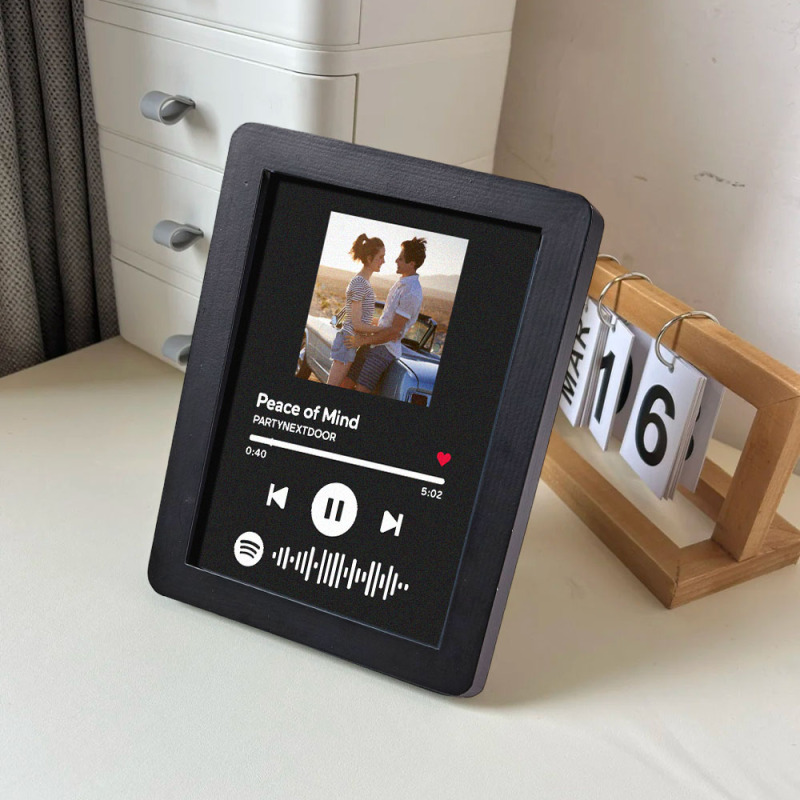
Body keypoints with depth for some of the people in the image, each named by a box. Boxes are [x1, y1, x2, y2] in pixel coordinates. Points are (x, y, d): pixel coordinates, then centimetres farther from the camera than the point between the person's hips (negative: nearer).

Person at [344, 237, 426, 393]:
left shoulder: (411, 293, -19)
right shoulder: (401, 281, 12)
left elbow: (394, 331, -20)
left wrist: (363, 340, -15)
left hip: (384, 349, -9)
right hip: (373, 344, 9)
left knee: (361, 391, -16)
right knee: (346, 383, 7)